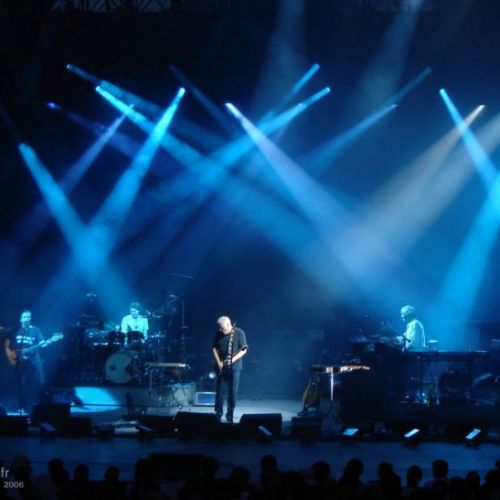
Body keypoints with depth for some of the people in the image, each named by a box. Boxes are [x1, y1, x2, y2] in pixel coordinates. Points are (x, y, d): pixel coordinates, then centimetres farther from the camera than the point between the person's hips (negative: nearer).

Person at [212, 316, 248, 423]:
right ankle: (218, 414, 9)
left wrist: (234, 359, -20)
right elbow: (215, 348, 11)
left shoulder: (239, 333, -8)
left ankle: (230, 416, 10)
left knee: (233, 392, 0)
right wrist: (218, 361, -2)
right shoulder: (218, 334, 2)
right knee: (220, 391, 1)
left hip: (234, 367, -3)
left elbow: (244, 349, -8)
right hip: (222, 367, 3)